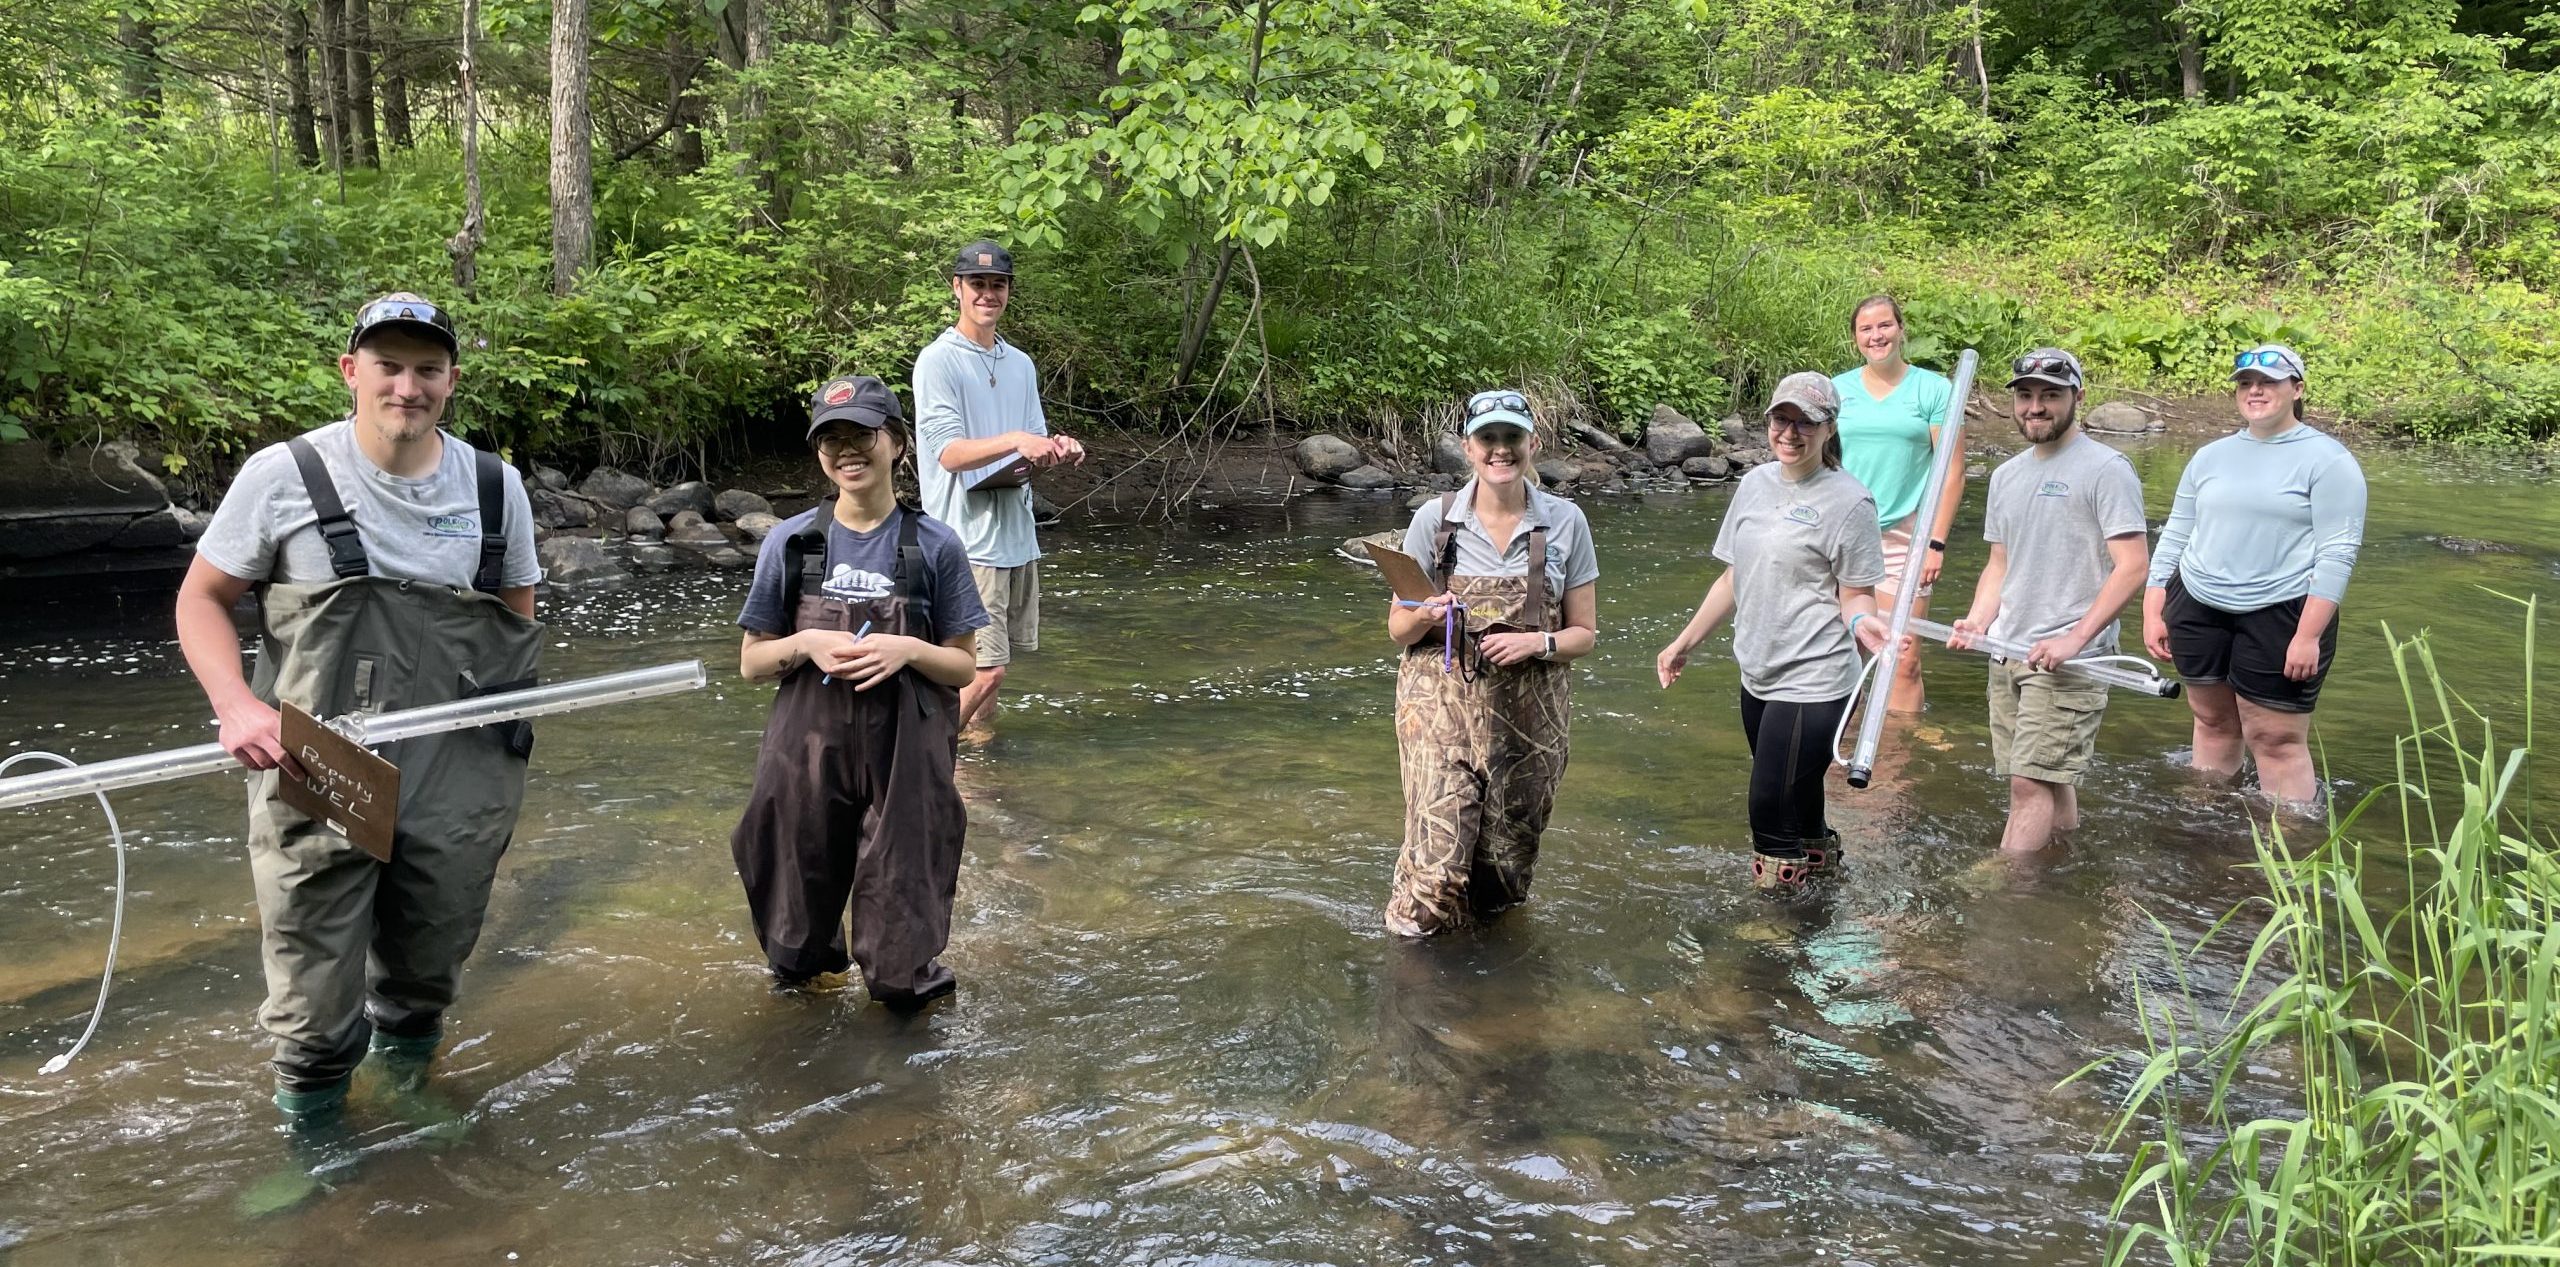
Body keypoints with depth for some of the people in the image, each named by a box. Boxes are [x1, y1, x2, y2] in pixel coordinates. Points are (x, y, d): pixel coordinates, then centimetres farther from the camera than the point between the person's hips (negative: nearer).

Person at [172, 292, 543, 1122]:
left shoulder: (495, 487, 4)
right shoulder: (283, 475, -5)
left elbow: (518, 619, 16)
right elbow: (202, 597, 2)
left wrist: (508, 710, 1)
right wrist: (236, 704, -15)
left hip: (458, 795, 3)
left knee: (425, 978, 19)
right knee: (314, 1008, 4)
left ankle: (405, 1075, 48)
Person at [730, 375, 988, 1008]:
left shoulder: (934, 547, -2)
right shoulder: (791, 542, 0)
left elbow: (964, 666, 3)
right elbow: (752, 662, 6)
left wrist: (909, 651, -17)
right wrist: (805, 646, -14)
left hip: (904, 750, -1)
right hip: (809, 745, 1)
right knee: (802, 876, 15)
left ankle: (905, 977, 35)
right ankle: (805, 960, 44)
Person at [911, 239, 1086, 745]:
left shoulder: (1021, 365, 16)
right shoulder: (938, 361, -6)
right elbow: (949, 452, -14)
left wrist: (1056, 448, -8)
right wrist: (1015, 441, -28)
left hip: (1016, 533, 7)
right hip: (967, 537, -7)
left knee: (991, 666, 11)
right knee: (986, 669, -11)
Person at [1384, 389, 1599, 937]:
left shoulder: (1565, 522, -1)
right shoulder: (1434, 519, -3)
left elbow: (1585, 633, 5)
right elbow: (1397, 627, 5)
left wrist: (1537, 643, -15)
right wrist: (1425, 617, -17)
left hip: (1530, 714, 2)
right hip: (1443, 705, -1)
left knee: (1506, 864, 9)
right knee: (1438, 865, -13)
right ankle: (1411, 921, 17)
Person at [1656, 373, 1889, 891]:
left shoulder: (1848, 501, -11)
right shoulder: (1756, 484, 8)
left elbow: (1857, 593, -8)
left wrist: (1861, 622, -31)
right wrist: (1684, 642, 19)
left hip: (1812, 683, -7)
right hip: (1758, 675, 7)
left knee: (1772, 809, -6)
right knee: (1793, 801, 16)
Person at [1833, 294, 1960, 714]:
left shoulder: (1933, 389, 2)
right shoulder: (1838, 388, 8)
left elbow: (1952, 472, -1)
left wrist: (1936, 543, -8)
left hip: (1906, 537, -2)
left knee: (1903, 662, -6)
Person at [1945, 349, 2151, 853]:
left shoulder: (2106, 468, -7)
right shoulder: (2006, 475, 16)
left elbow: (2133, 566, -13)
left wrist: (2074, 639, -20)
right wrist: (1978, 621, 3)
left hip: (2070, 658, -7)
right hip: (2007, 653, 7)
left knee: (2031, 781, -11)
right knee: (2049, 780, 9)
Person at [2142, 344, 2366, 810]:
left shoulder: (2326, 460, -4)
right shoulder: (2210, 456, 13)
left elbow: (2338, 552, -10)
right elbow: (2175, 535, 15)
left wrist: (2309, 636, -17)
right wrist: (2152, 611, 8)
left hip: (2280, 615, -5)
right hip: (2198, 609, 5)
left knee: (2275, 739, -4)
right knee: (2213, 722, 13)